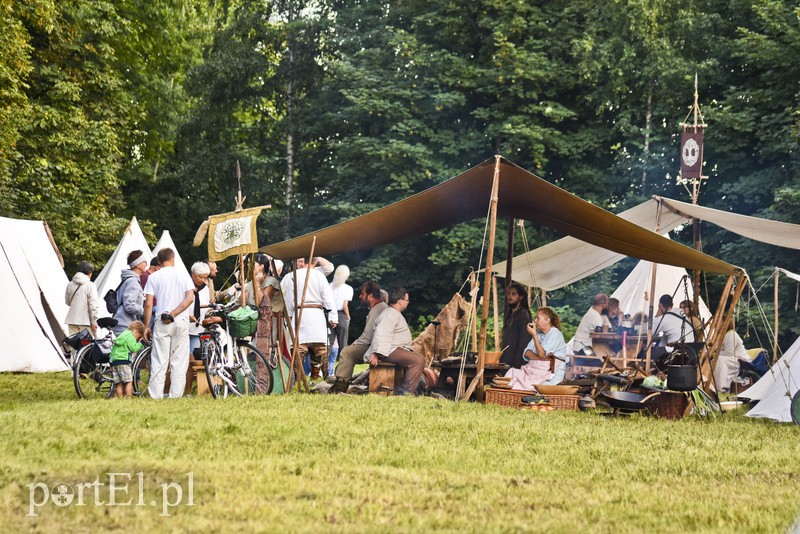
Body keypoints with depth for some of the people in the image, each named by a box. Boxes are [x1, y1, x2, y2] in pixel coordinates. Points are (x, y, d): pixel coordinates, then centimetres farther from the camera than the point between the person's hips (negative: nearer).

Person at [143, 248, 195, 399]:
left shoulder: (153, 277, 3)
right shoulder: (183, 276, 7)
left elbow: (148, 304, -3)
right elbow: (190, 298, -7)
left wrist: (146, 326, 3)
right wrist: (173, 314, -8)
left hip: (162, 323, -1)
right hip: (181, 321, 1)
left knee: (159, 361, -1)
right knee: (179, 361, 5)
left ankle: (156, 396, -6)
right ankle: (175, 395, 2)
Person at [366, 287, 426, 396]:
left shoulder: (395, 313, 24)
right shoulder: (390, 314, -13)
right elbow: (381, 334, -25)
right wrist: (375, 354, -33)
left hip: (397, 349, 12)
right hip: (390, 351, -12)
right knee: (419, 360, -24)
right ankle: (406, 391, -26)